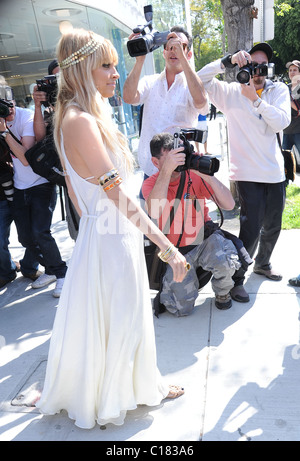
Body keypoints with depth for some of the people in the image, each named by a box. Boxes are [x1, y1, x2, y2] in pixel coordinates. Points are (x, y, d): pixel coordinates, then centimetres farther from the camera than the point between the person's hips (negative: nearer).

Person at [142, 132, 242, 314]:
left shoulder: (194, 174, -6)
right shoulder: (151, 183, -6)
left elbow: (229, 205, -13)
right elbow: (154, 213, -31)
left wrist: (207, 176, -27)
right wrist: (166, 171, -38)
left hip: (204, 241, 1)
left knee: (226, 260, -33)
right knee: (182, 307, -13)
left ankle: (222, 291, 4)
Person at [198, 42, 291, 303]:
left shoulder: (279, 90, 8)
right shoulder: (231, 92, 2)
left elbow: (281, 122, -9)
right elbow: (200, 79, -10)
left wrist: (255, 98, -17)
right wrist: (228, 61, -17)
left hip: (275, 172, 5)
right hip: (248, 172, -4)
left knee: (273, 226, 17)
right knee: (251, 228, -11)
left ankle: (262, 264, 42)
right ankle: (236, 278, 7)